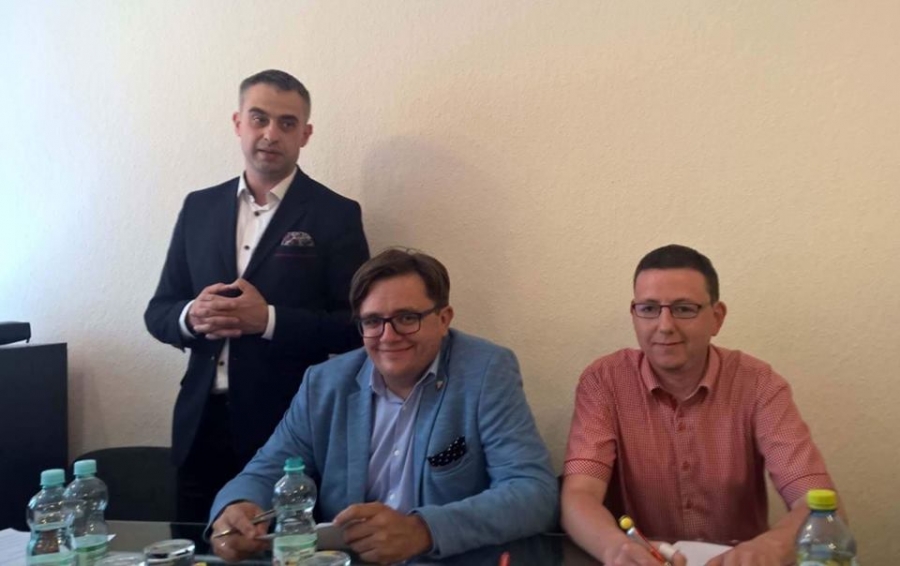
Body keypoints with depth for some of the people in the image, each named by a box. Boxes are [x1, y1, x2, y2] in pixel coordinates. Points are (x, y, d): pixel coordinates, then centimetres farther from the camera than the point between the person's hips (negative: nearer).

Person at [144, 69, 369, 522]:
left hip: (289, 426, -3)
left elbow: (356, 325, -8)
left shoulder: (335, 215, -4)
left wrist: (268, 319, -20)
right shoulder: (199, 207, 8)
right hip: (202, 423, 4)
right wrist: (191, 316, -12)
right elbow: (158, 312, 10)